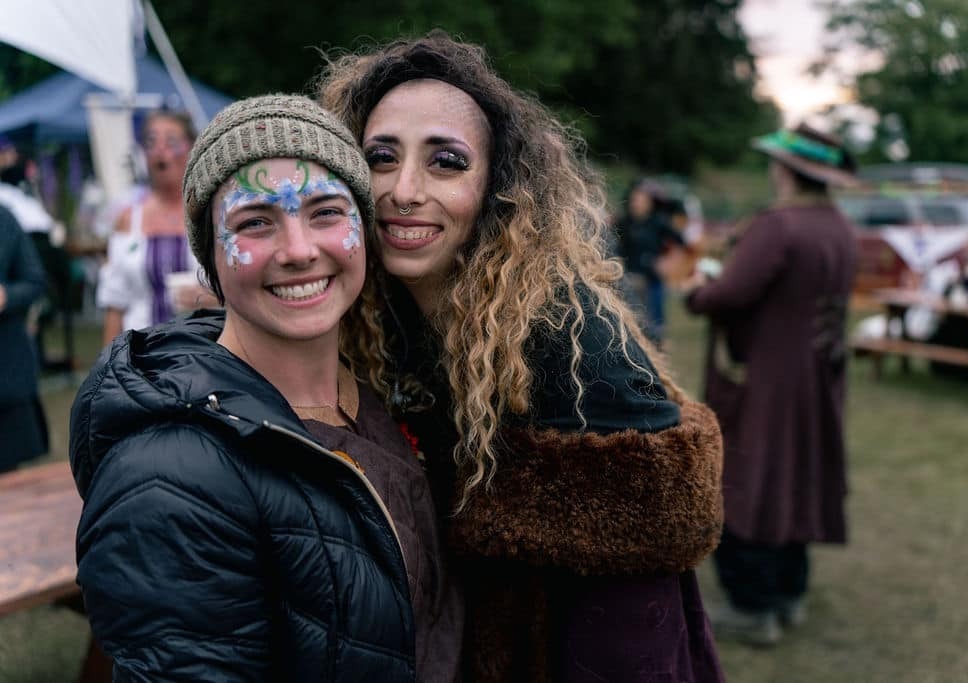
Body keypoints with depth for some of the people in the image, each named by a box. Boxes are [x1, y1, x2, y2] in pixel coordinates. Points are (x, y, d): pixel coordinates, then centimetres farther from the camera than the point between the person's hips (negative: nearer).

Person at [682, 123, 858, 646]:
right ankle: (789, 593, 31)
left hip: (762, 381, -8)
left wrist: (698, 291, -9)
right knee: (793, 483, 19)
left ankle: (754, 610, 11)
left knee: (744, 487, 3)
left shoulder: (776, 225, -23)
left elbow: (731, 294, -30)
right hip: (815, 381, 8)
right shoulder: (840, 229, 5)